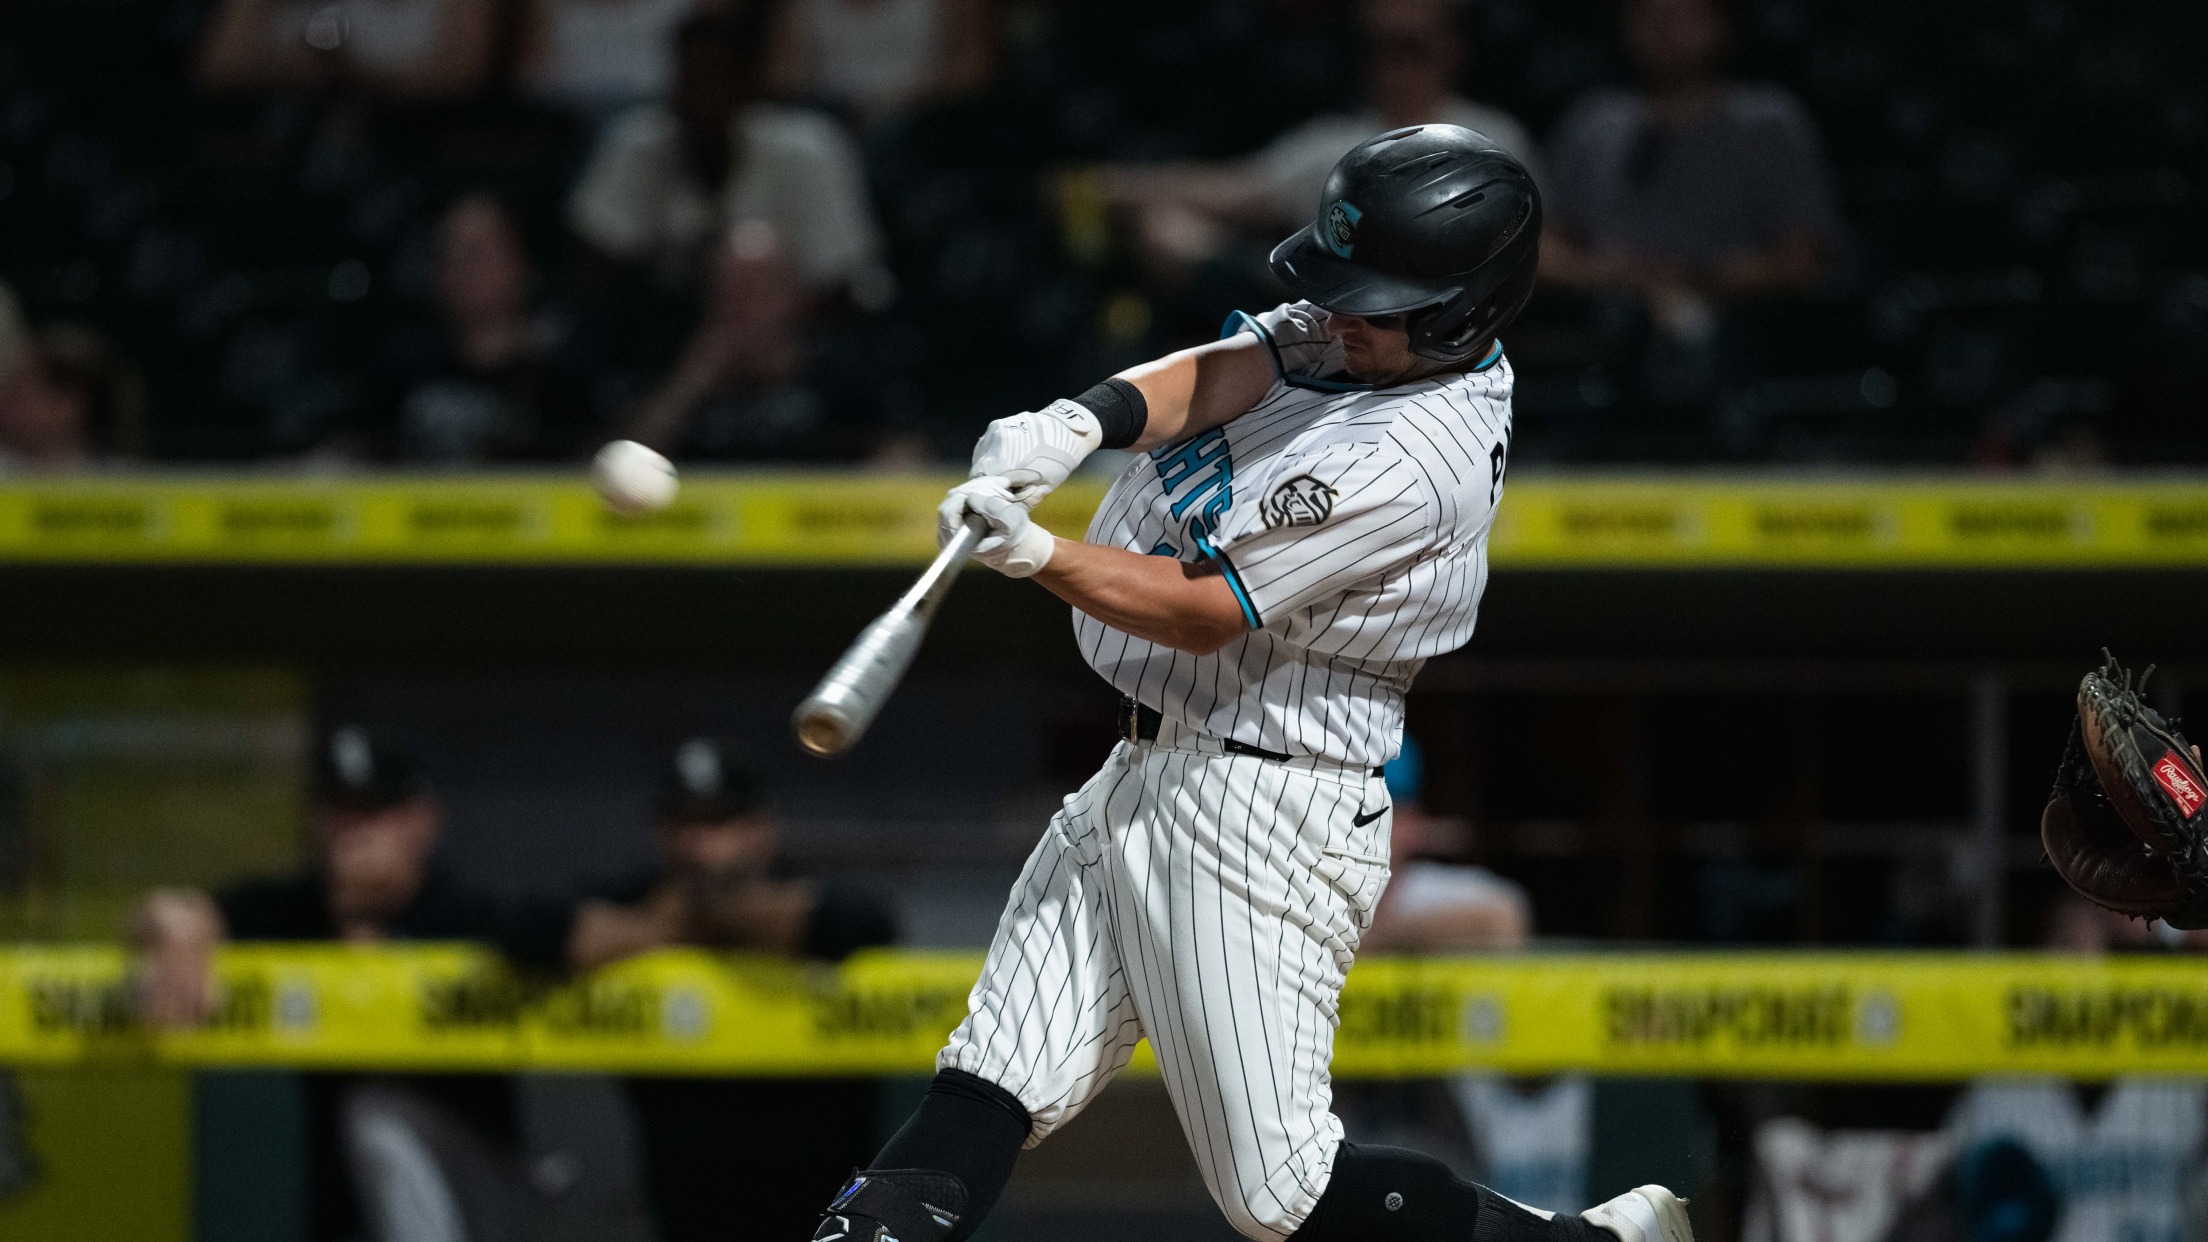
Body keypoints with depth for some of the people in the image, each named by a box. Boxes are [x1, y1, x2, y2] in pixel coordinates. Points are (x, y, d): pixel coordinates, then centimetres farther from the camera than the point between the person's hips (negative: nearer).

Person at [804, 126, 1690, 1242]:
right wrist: (1082, 422, -27)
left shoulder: (1415, 461, -23)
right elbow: (1213, 377, -8)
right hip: (1146, 772, 10)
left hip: (1258, 810, -10)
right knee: (985, 1092, 2)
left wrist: (1035, 554, -27)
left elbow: (1205, 614, -21)